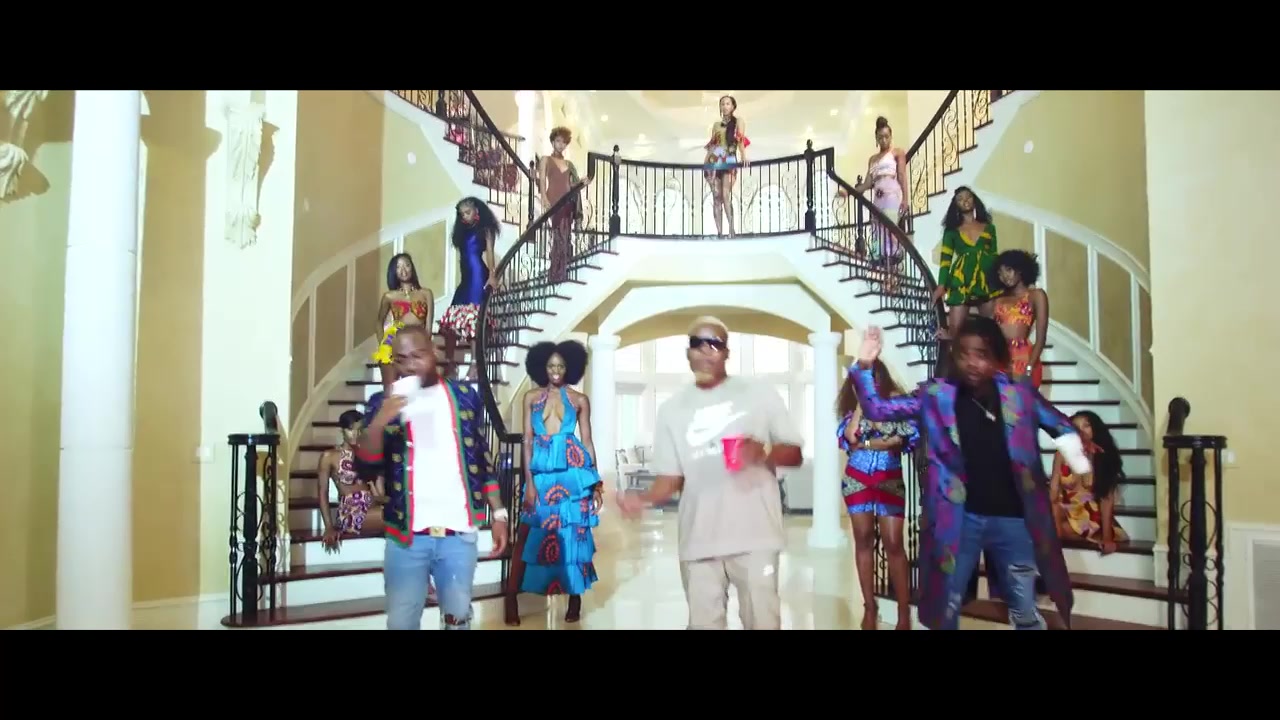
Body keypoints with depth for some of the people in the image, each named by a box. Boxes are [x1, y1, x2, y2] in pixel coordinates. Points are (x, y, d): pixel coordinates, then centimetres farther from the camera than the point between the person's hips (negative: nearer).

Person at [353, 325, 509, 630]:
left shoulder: (465, 397, 4)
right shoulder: (383, 403, 1)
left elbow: (482, 458, 10)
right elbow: (366, 470, -7)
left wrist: (498, 513, 7)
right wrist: (378, 422, -22)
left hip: (460, 533, 1)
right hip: (406, 535, 0)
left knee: (458, 619, 12)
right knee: (401, 622, 7)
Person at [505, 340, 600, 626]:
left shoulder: (580, 400, 5)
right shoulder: (531, 397, 7)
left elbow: (588, 442, 7)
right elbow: (527, 441, 4)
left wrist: (596, 481, 5)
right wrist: (529, 482, -4)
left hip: (572, 474, 0)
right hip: (541, 474, 1)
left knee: (572, 536, 3)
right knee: (527, 536, -2)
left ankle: (575, 600, 16)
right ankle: (511, 602, 3)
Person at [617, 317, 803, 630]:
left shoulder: (759, 393, 4)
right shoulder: (672, 408, 9)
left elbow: (794, 454, 5)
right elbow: (671, 477, 7)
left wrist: (763, 451, -16)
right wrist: (644, 497, -13)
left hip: (754, 535, -2)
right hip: (698, 540, 2)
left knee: (763, 621, 1)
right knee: (703, 622, 7)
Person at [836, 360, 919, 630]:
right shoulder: (851, 407, 8)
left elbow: (908, 438, -12)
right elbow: (848, 437, -8)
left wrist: (865, 443, -10)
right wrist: (861, 405, -6)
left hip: (889, 479, -3)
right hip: (857, 479, 3)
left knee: (893, 543, -7)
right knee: (863, 540, 5)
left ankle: (904, 613, -1)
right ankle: (870, 607, 14)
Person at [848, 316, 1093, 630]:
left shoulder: (1020, 396, -3)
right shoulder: (936, 395, -5)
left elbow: (1063, 427, 10)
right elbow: (878, 410, -5)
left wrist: (1075, 457, -10)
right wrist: (865, 366, -19)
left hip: (1013, 519, 1)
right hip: (960, 518, -1)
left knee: (1026, 614, 19)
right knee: (945, 608, 12)